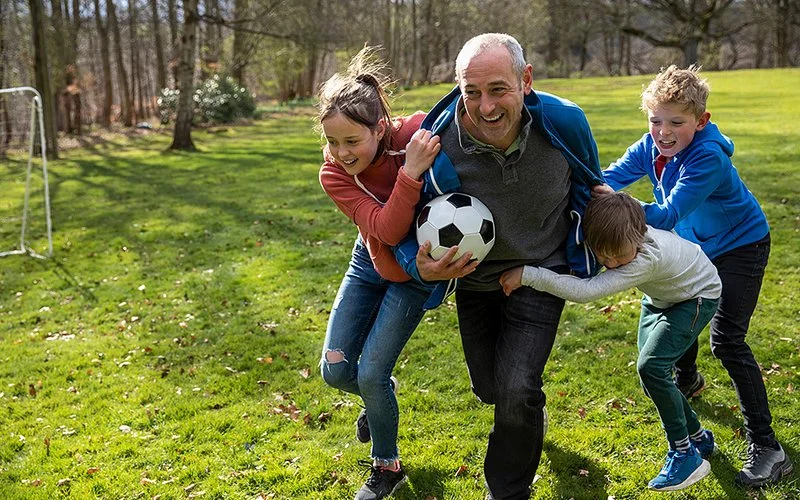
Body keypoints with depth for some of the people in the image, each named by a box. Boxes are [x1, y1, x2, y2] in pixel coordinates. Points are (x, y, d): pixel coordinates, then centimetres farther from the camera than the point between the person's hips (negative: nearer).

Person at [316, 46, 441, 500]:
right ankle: (383, 396, 40)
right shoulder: (334, 174, -23)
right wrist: (411, 173, -50)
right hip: (372, 262, 3)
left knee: (370, 373, -9)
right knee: (336, 370, 3)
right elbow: (386, 231, -35)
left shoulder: (419, 133, -30)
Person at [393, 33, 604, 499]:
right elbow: (409, 226, -13)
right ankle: (530, 413, 57)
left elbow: (589, 183, 1)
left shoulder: (564, 122, -24)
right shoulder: (439, 145, -28)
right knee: (490, 389, 17)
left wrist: (590, 245, 13)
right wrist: (423, 267, -35)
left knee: (517, 393, -16)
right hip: (475, 280, 2)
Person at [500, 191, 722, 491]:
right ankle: (698, 437, 28)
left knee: (651, 367, -23)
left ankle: (685, 454, -7)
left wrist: (526, 274, -57)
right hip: (660, 297, 8)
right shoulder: (615, 238, -27)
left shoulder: (647, 258, -44)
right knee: (651, 374, 5)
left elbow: (585, 292, -52)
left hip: (697, 296, -7)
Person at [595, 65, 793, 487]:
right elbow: (610, 176, -21)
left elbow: (667, 215, -42)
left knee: (726, 338, -16)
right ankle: (686, 380, 52)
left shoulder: (708, 158, -35)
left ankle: (766, 448, -10)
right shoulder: (651, 147, -14)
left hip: (740, 246, -8)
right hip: (698, 246, 8)